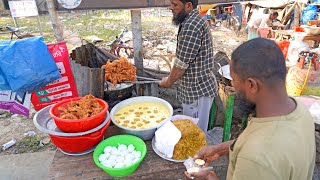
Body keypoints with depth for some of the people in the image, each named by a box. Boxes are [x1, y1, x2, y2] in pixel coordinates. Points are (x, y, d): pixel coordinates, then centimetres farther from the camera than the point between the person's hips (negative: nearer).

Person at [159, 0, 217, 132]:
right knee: (197, 130, 24)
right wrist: (172, 78, 16)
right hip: (198, 86, 10)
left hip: (197, 90, -10)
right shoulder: (195, 20, 11)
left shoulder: (191, 25, -22)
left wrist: (169, 82, -4)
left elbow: (181, 63, -21)